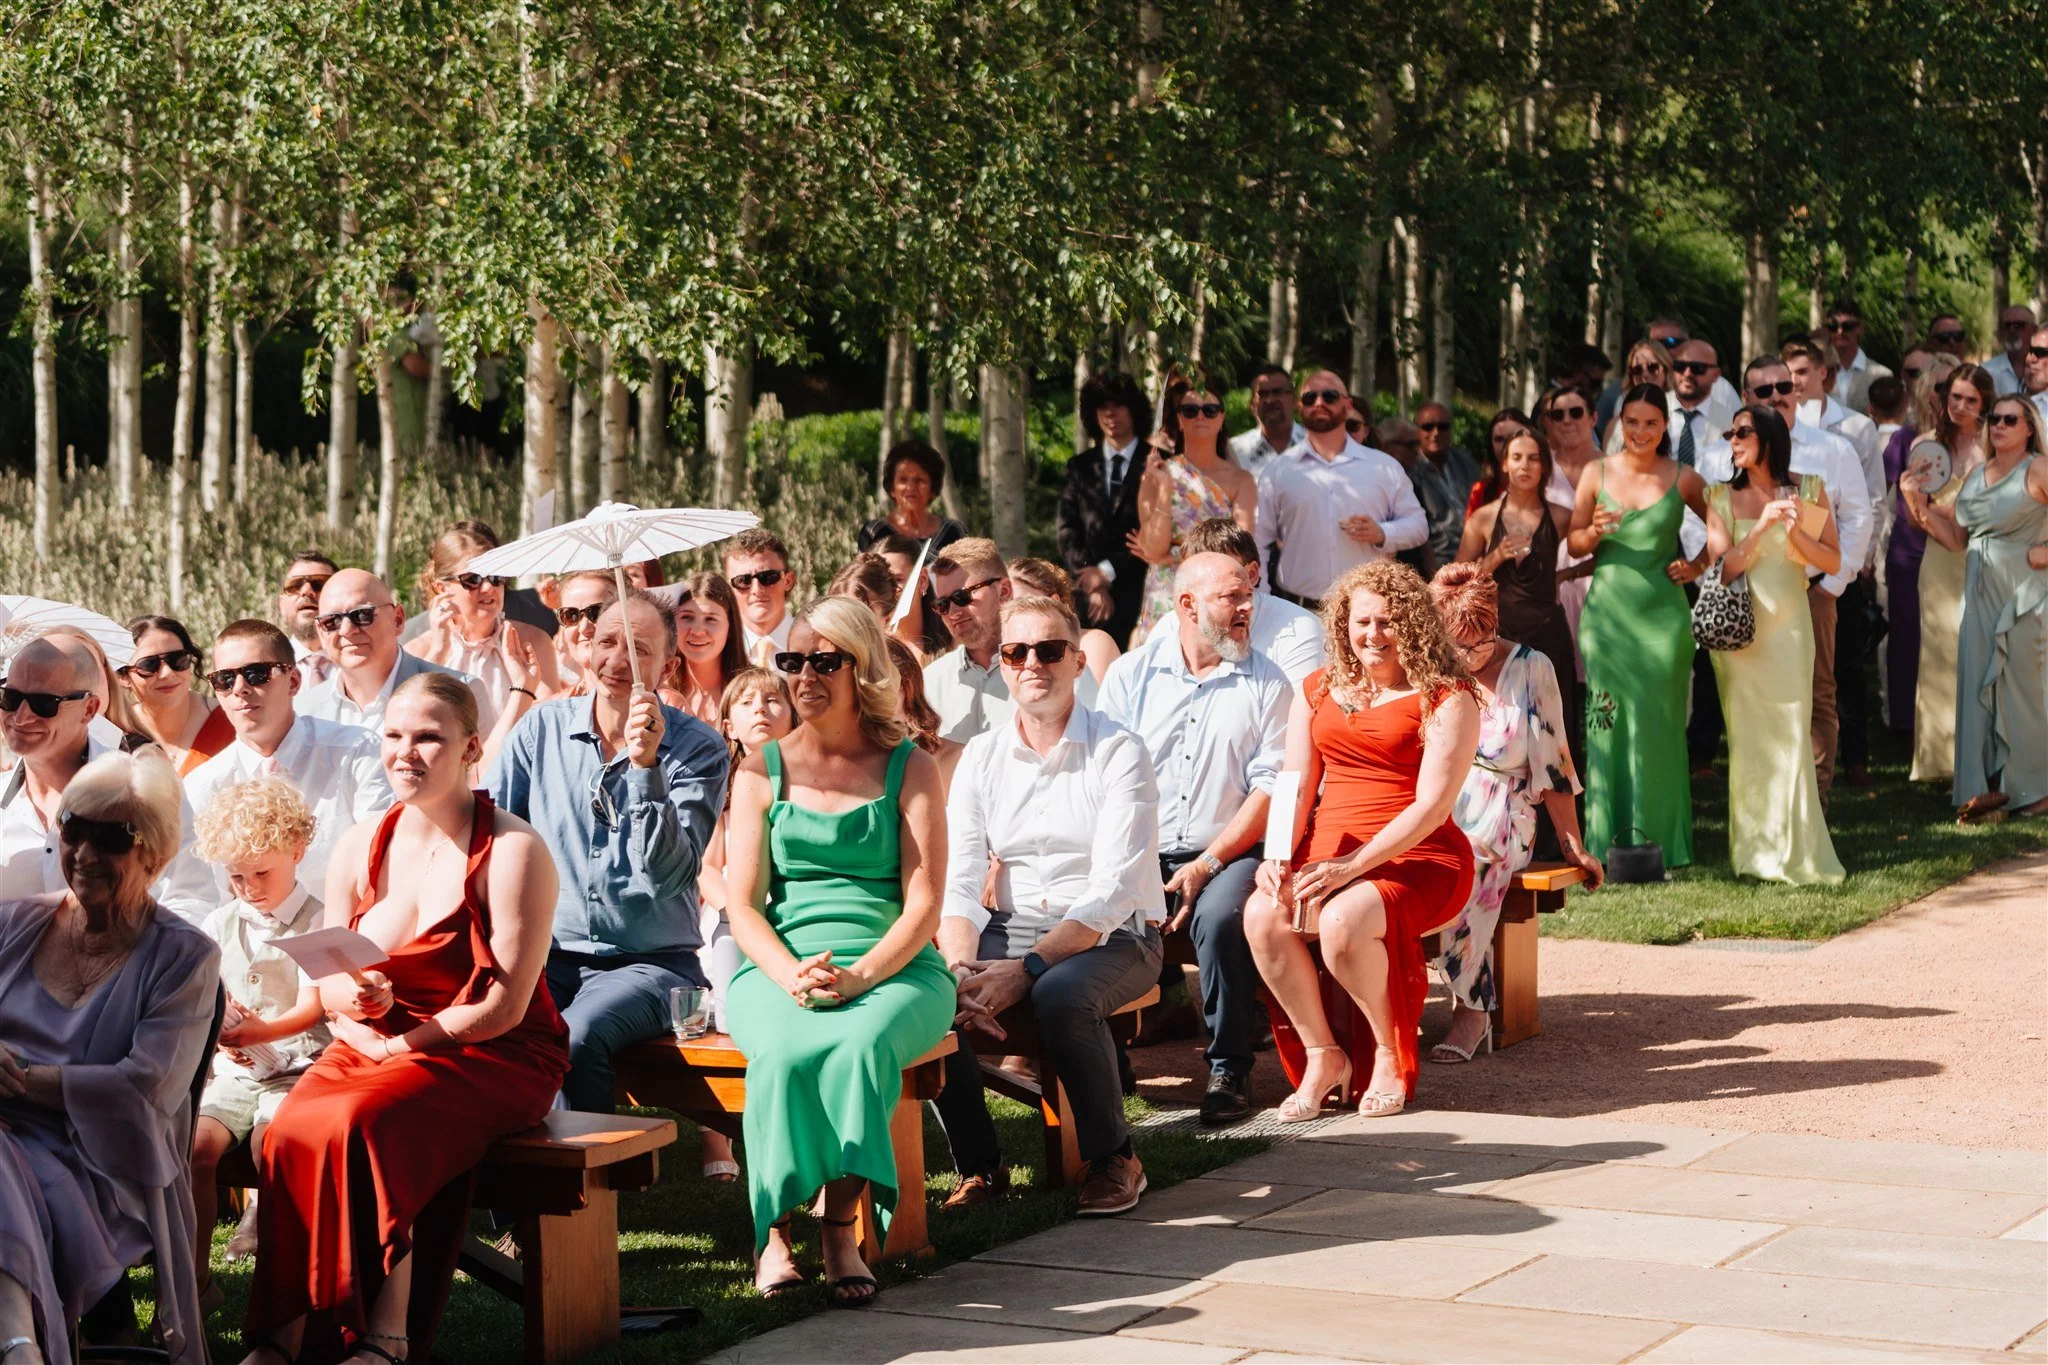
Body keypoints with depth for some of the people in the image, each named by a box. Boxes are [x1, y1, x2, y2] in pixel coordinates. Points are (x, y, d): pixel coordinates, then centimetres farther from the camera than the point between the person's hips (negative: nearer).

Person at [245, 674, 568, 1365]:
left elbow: (505, 1007, -12)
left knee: (358, 1122, -33)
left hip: (491, 1059, -5)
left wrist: (403, 1045, -13)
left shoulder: (512, 851, -9)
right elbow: (328, 980, 12)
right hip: (372, 1048, 5)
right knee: (288, 1130, -26)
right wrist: (349, 998, -12)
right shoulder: (359, 847, 9)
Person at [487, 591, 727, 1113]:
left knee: (578, 1036, -34)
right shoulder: (543, 728, 7)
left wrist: (645, 765, -24)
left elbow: (671, 872, -14)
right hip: (548, 955, 3)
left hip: (651, 963, -2)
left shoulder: (698, 749, -2)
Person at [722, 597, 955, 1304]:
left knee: (860, 1040, -36)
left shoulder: (909, 769, 9)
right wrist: (791, 977, -15)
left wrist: (860, 976, -18)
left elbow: (923, 902, 0)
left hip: (894, 968, -1)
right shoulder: (762, 770, 13)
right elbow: (741, 904, 6)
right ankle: (774, 1226, -22)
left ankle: (840, 1221, -24)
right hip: (779, 968, 1)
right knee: (784, 1049, -34)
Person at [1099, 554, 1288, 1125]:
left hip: (1227, 852, -2)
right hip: (1138, 855, 2)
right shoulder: (1131, 674, 11)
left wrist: (1206, 865, -13)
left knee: (1220, 917, -34)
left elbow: (1270, 787, -2)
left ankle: (1229, 1070, -17)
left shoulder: (1265, 682, 6)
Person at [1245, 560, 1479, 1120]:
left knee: (1342, 922, -35)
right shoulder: (1317, 692, 16)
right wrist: (1278, 857, -10)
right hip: (1325, 852, 5)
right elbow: (1295, 786, 12)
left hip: (1416, 858, -5)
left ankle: (1390, 1056, -8)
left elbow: (1431, 804, -11)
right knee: (1263, 915, -28)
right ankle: (1323, 1056, -10)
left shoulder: (1445, 698, -1)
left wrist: (1352, 866, -21)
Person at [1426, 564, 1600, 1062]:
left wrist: (1573, 846, 5)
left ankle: (1472, 1008, -31)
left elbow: (1552, 762, 6)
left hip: (1502, 820, -2)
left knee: (1466, 858, -38)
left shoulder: (1530, 668, 4)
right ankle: (1475, 1001, -31)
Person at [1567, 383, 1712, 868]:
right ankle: (1610, 843, 2)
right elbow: (1573, 543, 6)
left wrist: (1698, 566, 2)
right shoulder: (1597, 473, 4)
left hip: (1662, 615, -1)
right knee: (1609, 723, -2)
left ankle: (1658, 842, 6)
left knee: (1658, 724, 0)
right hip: (1607, 612, 1)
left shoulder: (1683, 479, 2)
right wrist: (1595, 531, -14)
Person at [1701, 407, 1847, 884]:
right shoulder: (1723, 497, 4)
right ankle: (1754, 850, 8)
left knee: (1791, 733, -5)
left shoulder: (1807, 490, 5)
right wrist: (1762, 526, -15)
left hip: (1789, 625, 0)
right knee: (1747, 734, 0)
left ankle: (1795, 853, 2)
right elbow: (1722, 568, -5)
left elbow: (1833, 562, 2)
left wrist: (1796, 532, -13)